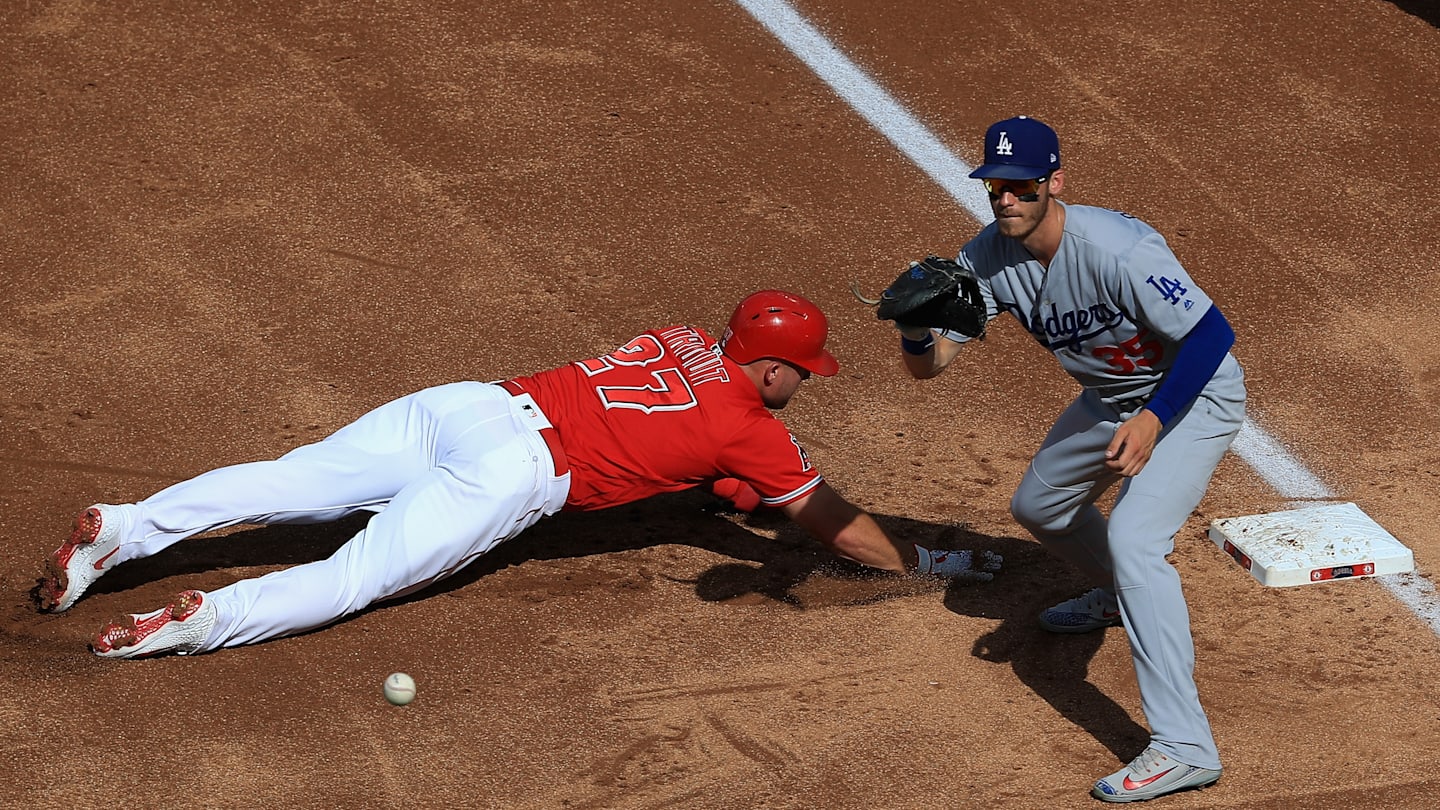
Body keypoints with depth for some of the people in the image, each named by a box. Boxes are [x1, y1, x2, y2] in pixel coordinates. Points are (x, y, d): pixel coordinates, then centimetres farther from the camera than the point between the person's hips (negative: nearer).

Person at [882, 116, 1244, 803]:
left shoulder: (1114, 250, -34)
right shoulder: (988, 257, -13)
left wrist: (1153, 420, -41)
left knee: (1132, 539, -26)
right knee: (1037, 506, 23)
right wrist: (918, 325, -34)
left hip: (1194, 393, -8)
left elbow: (1213, 333, -31)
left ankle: (1184, 748, -28)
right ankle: (1118, 597, 56)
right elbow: (927, 364, -11)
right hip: (1113, 397, 8)